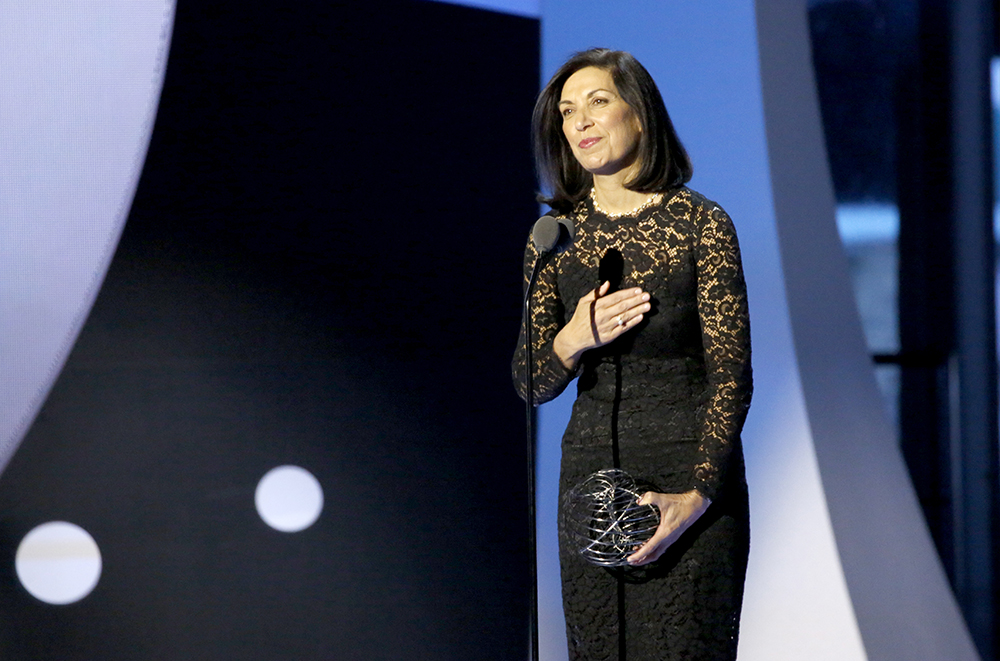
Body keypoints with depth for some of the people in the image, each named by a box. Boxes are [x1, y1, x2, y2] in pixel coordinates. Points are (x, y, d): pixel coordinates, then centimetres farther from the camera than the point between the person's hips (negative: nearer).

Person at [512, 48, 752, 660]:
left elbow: (731, 376, -7)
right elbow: (531, 385, 6)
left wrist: (696, 495, -17)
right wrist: (571, 340, -15)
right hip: (591, 472, 4)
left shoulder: (702, 224, -5)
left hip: (689, 475, -4)